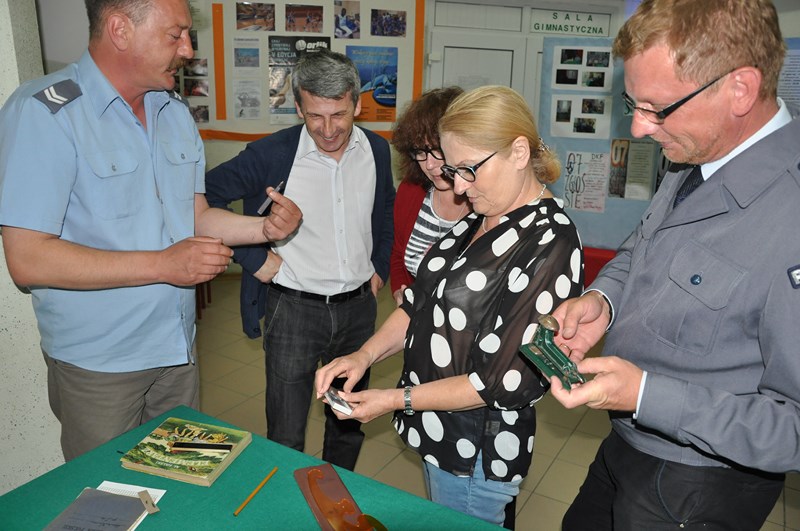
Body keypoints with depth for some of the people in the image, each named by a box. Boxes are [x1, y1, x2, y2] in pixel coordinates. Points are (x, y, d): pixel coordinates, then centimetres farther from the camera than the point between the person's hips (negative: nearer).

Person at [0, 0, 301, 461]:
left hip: (178, 349, 6)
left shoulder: (176, 113, 6)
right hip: (97, 365, -6)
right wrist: (164, 264, -25)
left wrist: (264, 228, -8)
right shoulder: (43, 112, -17)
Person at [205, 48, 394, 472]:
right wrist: (253, 258, -14)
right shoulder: (271, 154, -15)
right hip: (294, 308, -4)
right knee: (286, 438, 5)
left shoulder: (376, 150, 0)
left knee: (349, 423, 21)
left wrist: (380, 267, 9)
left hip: (359, 306, 4)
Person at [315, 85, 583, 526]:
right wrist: (365, 355, -9)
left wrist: (398, 400, -20)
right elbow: (420, 300, 5)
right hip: (441, 434, 7)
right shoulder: (478, 219, 0)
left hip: (476, 457, -7)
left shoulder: (550, 246, -24)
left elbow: (508, 382, -24)